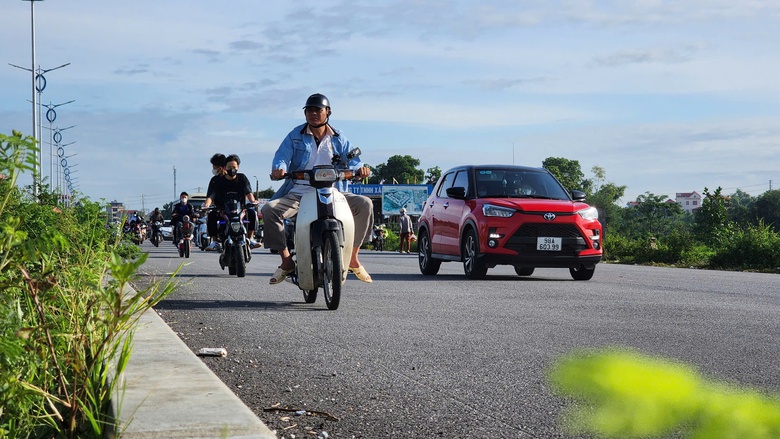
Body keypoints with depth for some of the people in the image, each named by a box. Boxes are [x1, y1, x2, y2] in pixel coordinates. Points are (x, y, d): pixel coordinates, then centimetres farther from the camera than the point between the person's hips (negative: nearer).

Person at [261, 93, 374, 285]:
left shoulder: (338, 138, 13)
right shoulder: (295, 136, 9)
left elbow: (351, 159, 1)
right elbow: (282, 156, -5)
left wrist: (360, 169, -23)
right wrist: (279, 168, -29)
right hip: (298, 193, -1)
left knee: (364, 203, -21)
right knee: (269, 209, -26)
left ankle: (353, 258, -10)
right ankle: (286, 260, -14)